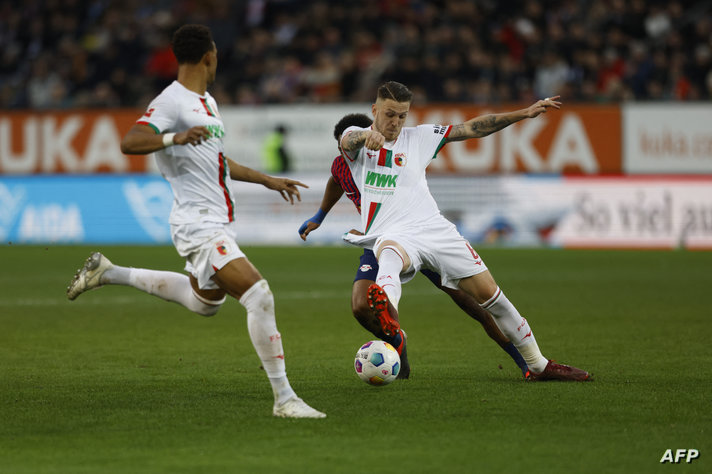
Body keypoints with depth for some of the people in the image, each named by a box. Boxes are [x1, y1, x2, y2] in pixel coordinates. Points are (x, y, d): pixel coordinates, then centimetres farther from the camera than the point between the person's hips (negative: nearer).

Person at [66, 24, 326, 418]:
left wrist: (267, 180, 35)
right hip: (199, 226, -10)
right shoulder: (171, 102, -12)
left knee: (204, 302, 28)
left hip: (218, 222, 10)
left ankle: (109, 274, 36)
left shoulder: (207, 103, 18)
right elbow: (129, 143, -26)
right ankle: (283, 398, -16)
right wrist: (175, 138, -42)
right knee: (259, 296, -20)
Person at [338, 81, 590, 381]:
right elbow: (348, 141, -18)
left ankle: (539, 365, 17)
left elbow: (472, 129, 15)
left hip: (434, 229, 4)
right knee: (390, 252, -42)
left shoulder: (418, 137, 15)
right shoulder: (357, 137, 7)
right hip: (392, 234, -4)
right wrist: (368, 135, -42)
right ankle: (386, 304, -77)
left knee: (488, 292, 2)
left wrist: (524, 114, 9)